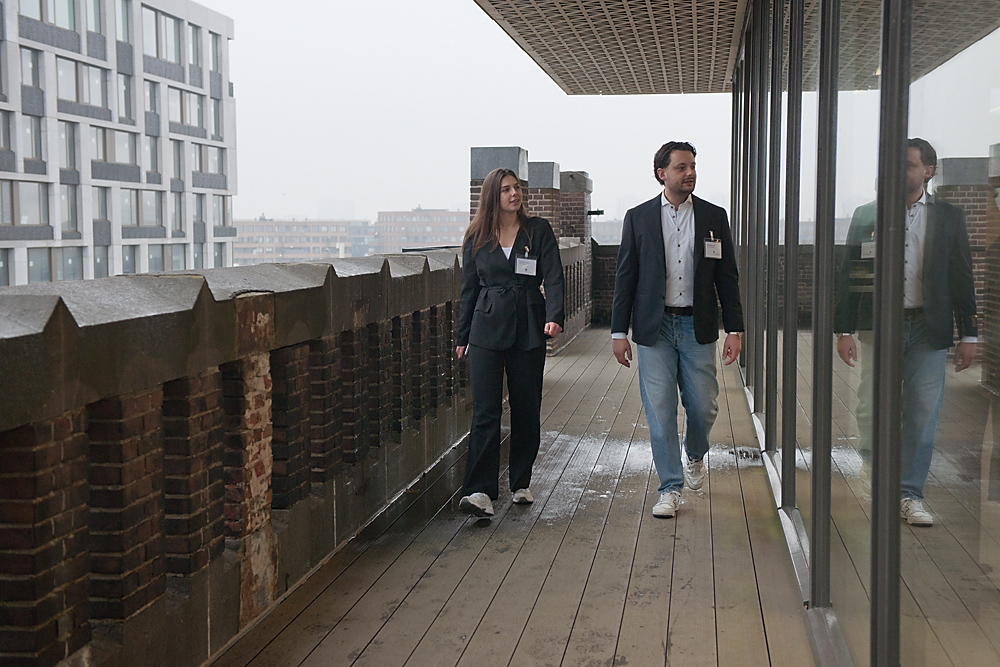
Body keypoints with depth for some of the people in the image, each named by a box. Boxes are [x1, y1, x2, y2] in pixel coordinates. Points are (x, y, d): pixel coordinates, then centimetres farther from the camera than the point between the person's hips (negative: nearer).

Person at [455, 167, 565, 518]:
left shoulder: (539, 230, 5)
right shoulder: (477, 237, 8)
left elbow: (553, 276, -3)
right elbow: (469, 288, 12)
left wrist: (554, 316, -20)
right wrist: (462, 337, 11)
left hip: (529, 330, 0)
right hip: (487, 329, 0)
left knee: (526, 409, 6)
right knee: (485, 410, -9)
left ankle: (521, 482, 21)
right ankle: (480, 491, -12)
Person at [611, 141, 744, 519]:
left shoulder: (714, 217, 5)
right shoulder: (638, 218, 3)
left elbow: (727, 277, 7)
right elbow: (625, 277, 4)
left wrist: (735, 329, 1)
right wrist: (619, 332, -1)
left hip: (697, 327, 1)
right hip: (654, 329, -1)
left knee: (703, 406, 3)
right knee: (660, 410, -1)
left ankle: (695, 456, 36)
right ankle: (670, 488, 10)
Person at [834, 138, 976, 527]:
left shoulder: (948, 218, 8)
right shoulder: (867, 215, 6)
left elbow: (962, 277, 8)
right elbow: (849, 275, 6)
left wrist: (968, 334, 4)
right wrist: (843, 329, -1)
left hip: (928, 328, 0)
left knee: (923, 414, 0)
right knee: (871, 410, 0)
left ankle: (909, 495, 10)